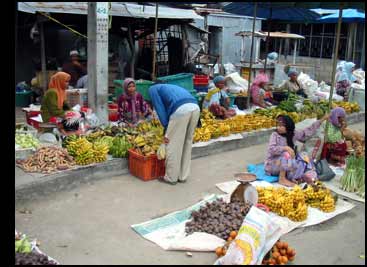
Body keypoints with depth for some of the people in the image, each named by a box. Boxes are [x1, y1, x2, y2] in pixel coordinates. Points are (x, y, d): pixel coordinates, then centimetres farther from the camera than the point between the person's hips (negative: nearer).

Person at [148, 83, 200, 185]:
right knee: (187, 143, 19)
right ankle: (183, 176, 27)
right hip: (195, 108, 7)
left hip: (181, 109, -7)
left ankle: (171, 178, 17)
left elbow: (160, 109, 10)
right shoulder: (170, 87, 41)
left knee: (173, 145, 7)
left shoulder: (153, 89, 23)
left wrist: (166, 132, 10)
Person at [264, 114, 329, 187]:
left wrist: (322, 120, 5)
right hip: (272, 164, -6)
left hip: (287, 164, 6)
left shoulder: (293, 134, 0)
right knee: (286, 154, -31)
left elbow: (308, 131, 5)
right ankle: (282, 179, -24)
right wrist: (286, 148, -37)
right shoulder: (275, 135, -13)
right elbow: (271, 149, -26)